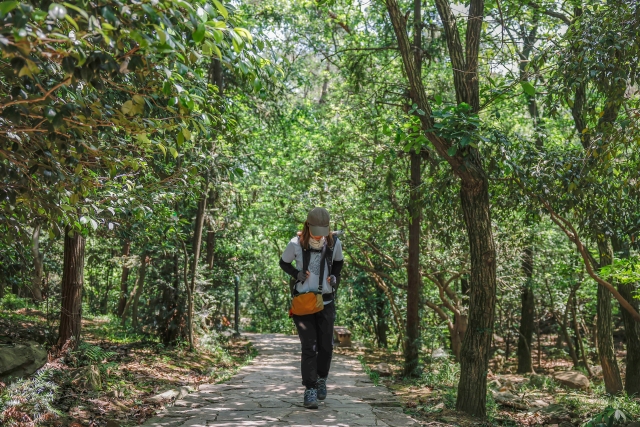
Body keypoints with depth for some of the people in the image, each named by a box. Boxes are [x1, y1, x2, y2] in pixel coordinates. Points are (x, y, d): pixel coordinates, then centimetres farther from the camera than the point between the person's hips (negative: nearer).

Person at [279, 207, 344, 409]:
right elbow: (283, 263, 6)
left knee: (326, 345, 9)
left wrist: (335, 277, -2)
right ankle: (310, 390, 0)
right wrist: (297, 274, -12)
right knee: (309, 347, -7)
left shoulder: (334, 243, -3)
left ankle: (321, 379, 34)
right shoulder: (296, 244, -11)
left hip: (326, 301, 3)